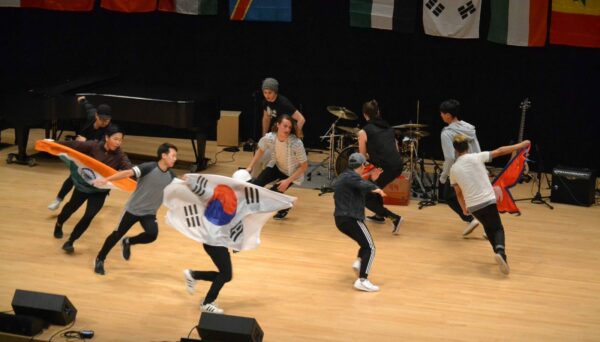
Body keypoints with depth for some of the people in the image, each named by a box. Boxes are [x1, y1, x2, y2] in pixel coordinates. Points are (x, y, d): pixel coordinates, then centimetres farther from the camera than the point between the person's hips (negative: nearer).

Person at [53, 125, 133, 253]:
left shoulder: (120, 156, -19)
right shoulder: (93, 146, -19)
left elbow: (129, 169, -34)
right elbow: (74, 145, -15)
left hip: (100, 191, 0)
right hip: (84, 184, 0)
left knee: (89, 216, -8)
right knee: (71, 207, 21)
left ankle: (70, 242, 10)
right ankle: (59, 225, 54)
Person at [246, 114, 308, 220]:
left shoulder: (296, 143, -34)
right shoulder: (269, 138, -24)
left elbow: (304, 165, -22)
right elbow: (260, 150, 1)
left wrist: (288, 181, -25)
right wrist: (250, 167, -4)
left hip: (291, 173, -3)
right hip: (276, 167, 3)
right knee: (255, 184, -15)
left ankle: (284, 208, 16)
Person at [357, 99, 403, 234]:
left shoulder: (364, 132, 0)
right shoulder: (388, 127, 17)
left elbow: (363, 158, 5)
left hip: (385, 168, -7)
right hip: (398, 165, 7)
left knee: (366, 198, 10)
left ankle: (395, 218, -6)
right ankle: (380, 215, 38)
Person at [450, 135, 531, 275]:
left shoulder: (453, 169, 3)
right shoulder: (476, 157, -5)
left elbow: (459, 192, 12)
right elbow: (499, 151, -2)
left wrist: (464, 208, 27)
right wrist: (521, 145, 6)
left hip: (473, 206, 3)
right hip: (488, 201, -3)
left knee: (489, 228, 27)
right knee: (498, 228, 9)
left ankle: (500, 253, 24)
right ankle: (500, 251, -19)